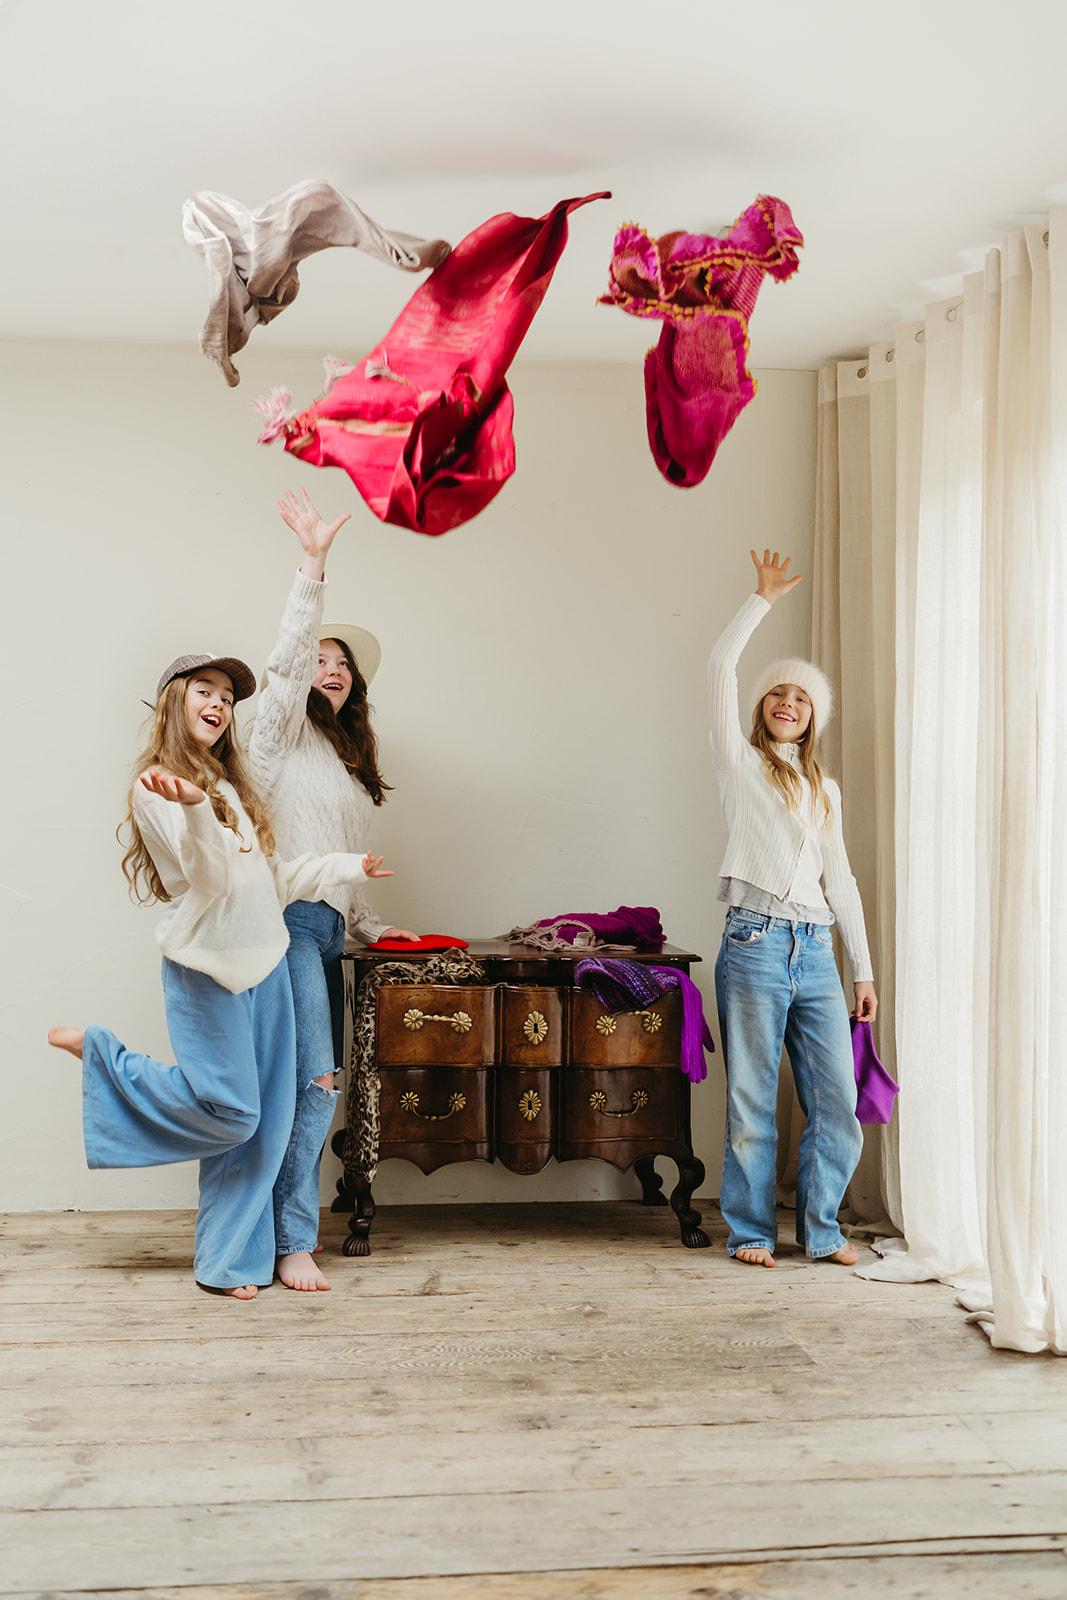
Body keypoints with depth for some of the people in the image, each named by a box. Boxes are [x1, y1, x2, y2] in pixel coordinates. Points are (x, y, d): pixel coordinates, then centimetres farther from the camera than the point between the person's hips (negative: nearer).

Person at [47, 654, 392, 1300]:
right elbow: (209, 876, -20)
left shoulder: (230, 785, 18)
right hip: (208, 967, -8)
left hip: (266, 962, 8)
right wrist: (193, 807, -38)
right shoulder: (158, 787, -8)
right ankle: (98, 1054, 12)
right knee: (229, 1115, -5)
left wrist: (347, 867, 25)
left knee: (266, 1123, 5)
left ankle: (234, 1259, 15)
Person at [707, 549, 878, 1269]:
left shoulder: (824, 790, 20)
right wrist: (764, 598, 0)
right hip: (755, 945, -5)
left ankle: (821, 1229, 16)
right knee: (753, 1100, 0)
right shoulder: (741, 763, 6)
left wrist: (864, 969, 15)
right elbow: (721, 666, -5)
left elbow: (840, 879, 19)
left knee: (838, 1102, 1)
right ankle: (752, 1231, 12)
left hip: (816, 952, 5)